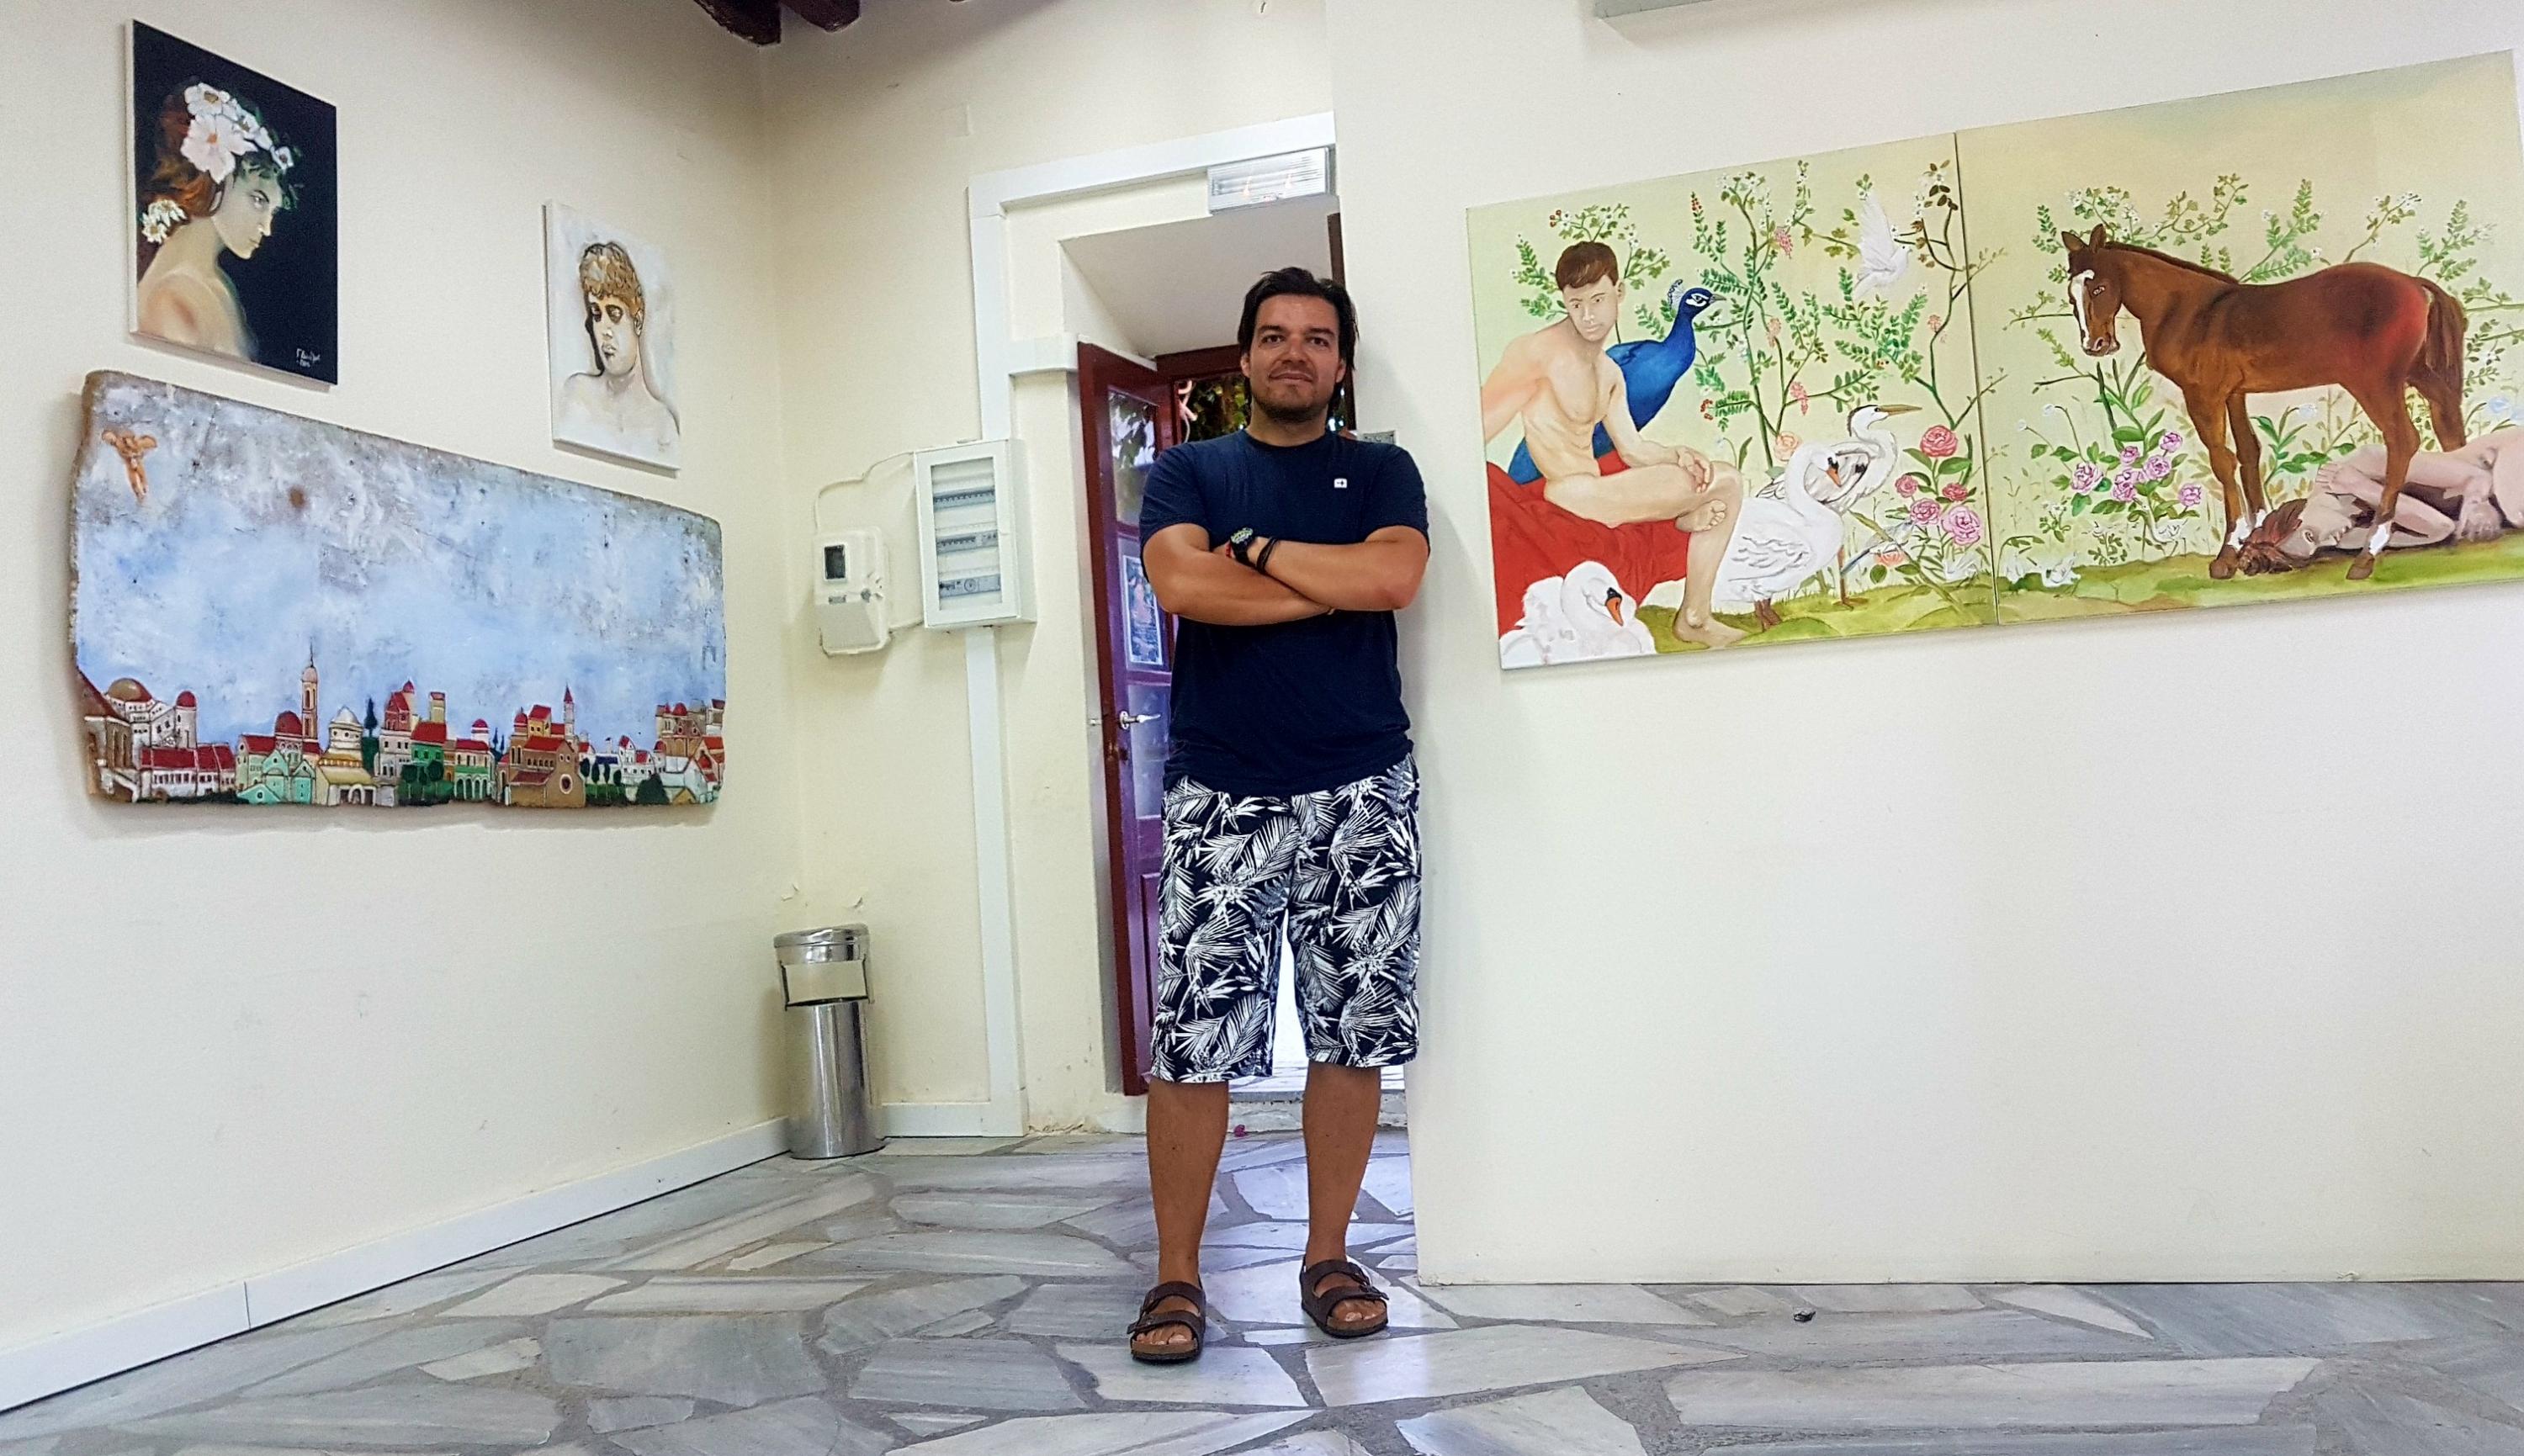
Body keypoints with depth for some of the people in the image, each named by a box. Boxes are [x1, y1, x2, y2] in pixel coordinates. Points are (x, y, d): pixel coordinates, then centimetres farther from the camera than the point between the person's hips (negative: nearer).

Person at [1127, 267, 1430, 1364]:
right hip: (1220, 797, -1)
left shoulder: (1380, 472, 12)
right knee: (1190, 1043, -4)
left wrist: (1254, 547, -4)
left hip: (1361, 794, 1)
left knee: (1353, 1035, 4)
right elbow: (1182, 586, -9)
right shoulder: (1187, 470, 11)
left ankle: (1327, 1257, 19)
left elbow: (1394, 579, -9)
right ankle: (1177, 1274, 9)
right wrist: (1336, 583, -6)